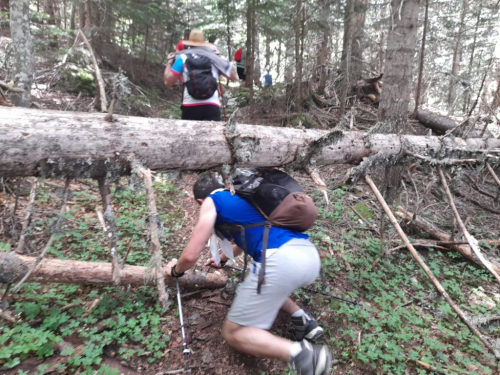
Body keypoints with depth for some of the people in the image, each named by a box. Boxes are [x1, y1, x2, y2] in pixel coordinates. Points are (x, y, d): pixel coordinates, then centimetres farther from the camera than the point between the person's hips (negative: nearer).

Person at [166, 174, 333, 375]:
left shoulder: (212, 201, 12)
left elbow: (191, 255, 11)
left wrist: (176, 269, 34)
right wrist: (222, 259, 63)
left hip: (280, 260, -8)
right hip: (310, 255, 8)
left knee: (233, 333, 10)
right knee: (256, 278, 37)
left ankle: (300, 353, -12)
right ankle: (303, 318, 19)